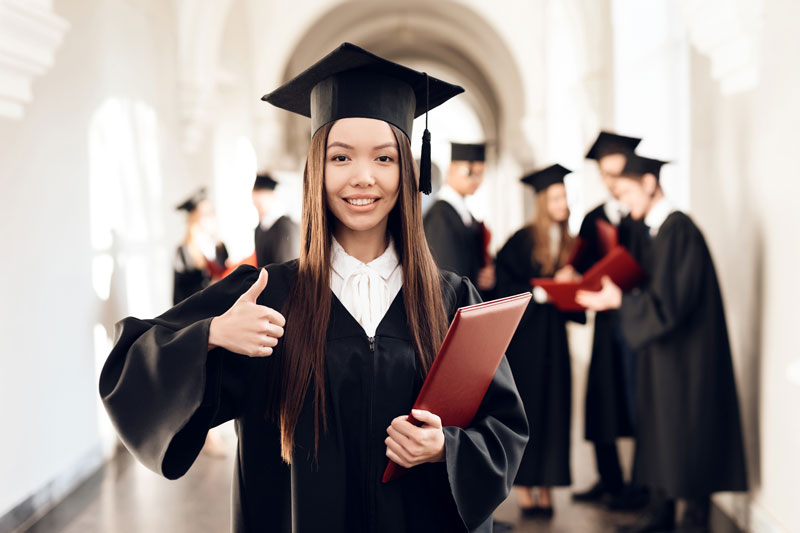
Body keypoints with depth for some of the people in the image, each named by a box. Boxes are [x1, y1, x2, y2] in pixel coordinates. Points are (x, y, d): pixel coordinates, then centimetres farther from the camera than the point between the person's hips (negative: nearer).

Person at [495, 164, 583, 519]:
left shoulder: (567, 243, 10)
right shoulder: (522, 240, -7)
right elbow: (504, 285, -12)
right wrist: (538, 293, -22)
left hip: (554, 333, 5)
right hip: (524, 333, -5)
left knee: (554, 409, 4)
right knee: (525, 408, -1)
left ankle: (546, 487, 11)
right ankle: (524, 487, 7)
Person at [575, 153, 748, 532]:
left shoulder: (677, 229, -20)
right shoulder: (662, 228, 10)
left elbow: (668, 301, -23)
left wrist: (618, 300, -18)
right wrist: (617, 295, 5)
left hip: (684, 355, -10)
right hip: (667, 353, 10)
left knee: (685, 437, 1)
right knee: (661, 430, 15)